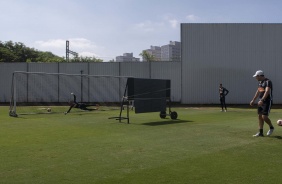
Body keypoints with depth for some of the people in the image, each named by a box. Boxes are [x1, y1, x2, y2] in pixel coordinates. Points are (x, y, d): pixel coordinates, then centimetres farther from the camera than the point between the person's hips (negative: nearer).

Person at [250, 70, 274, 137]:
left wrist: (262, 100, -40)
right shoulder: (260, 82, 13)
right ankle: (260, 132, 12)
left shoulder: (268, 82, -16)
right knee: (260, 116, 7)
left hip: (267, 102, -9)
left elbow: (267, 92, -29)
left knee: (264, 117, -12)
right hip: (261, 102, 9)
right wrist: (253, 100, 26)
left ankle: (271, 127, 16)